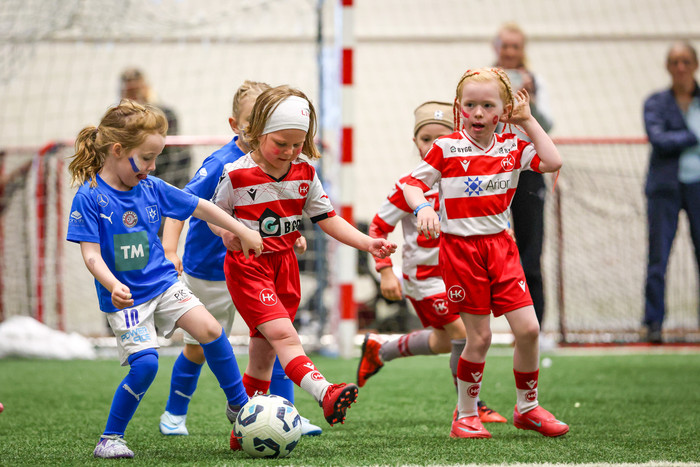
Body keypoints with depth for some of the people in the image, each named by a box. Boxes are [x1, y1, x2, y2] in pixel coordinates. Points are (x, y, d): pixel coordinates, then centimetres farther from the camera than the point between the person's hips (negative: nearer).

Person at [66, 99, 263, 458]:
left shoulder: (152, 189, 1)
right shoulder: (89, 197, -13)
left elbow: (200, 207, 13)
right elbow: (91, 254, -18)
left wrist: (243, 233, 18)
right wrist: (113, 286, -35)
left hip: (163, 283, 5)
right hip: (125, 297, -5)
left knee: (210, 329, -13)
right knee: (145, 362, -19)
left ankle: (239, 405, 5)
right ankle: (110, 439, -3)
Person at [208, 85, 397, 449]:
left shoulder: (305, 174, 2)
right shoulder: (237, 175, -12)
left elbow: (327, 219, 6)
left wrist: (367, 243, -4)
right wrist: (226, 232, -22)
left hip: (284, 262, 6)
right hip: (247, 266, -6)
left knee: (264, 351, 11)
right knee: (283, 334, -22)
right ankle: (325, 394, -41)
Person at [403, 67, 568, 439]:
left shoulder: (511, 148, 5)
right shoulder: (446, 148, -5)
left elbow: (553, 162, -6)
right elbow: (412, 184, -3)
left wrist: (528, 121, -1)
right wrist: (422, 208, -24)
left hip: (500, 246, 4)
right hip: (460, 248, -4)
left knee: (527, 328, -4)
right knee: (479, 337, -2)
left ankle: (527, 407, 16)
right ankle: (466, 416, 15)